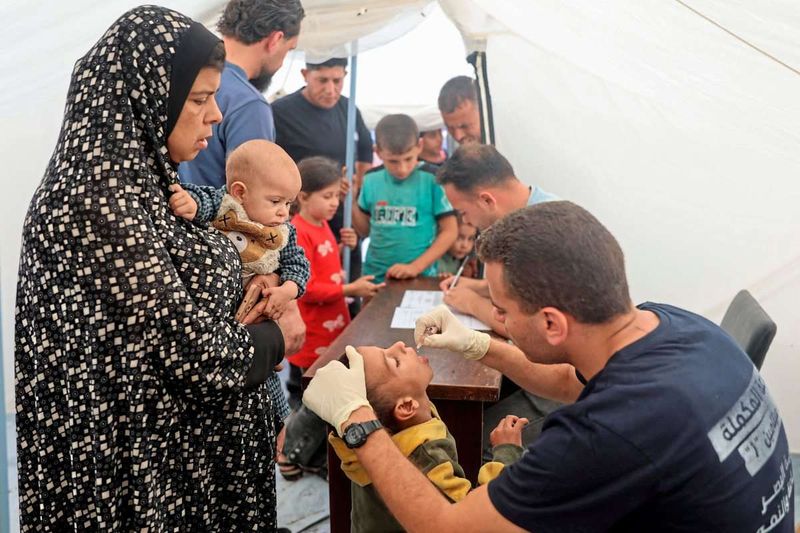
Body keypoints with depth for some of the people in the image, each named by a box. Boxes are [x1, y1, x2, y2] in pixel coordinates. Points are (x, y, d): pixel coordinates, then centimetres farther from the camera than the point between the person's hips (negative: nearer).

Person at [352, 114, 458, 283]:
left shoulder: (433, 179, -9)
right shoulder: (371, 180, 0)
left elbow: (450, 231, -6)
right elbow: (365, 231, 11)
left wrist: (416, 267, -13)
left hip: (419, 278, -3)